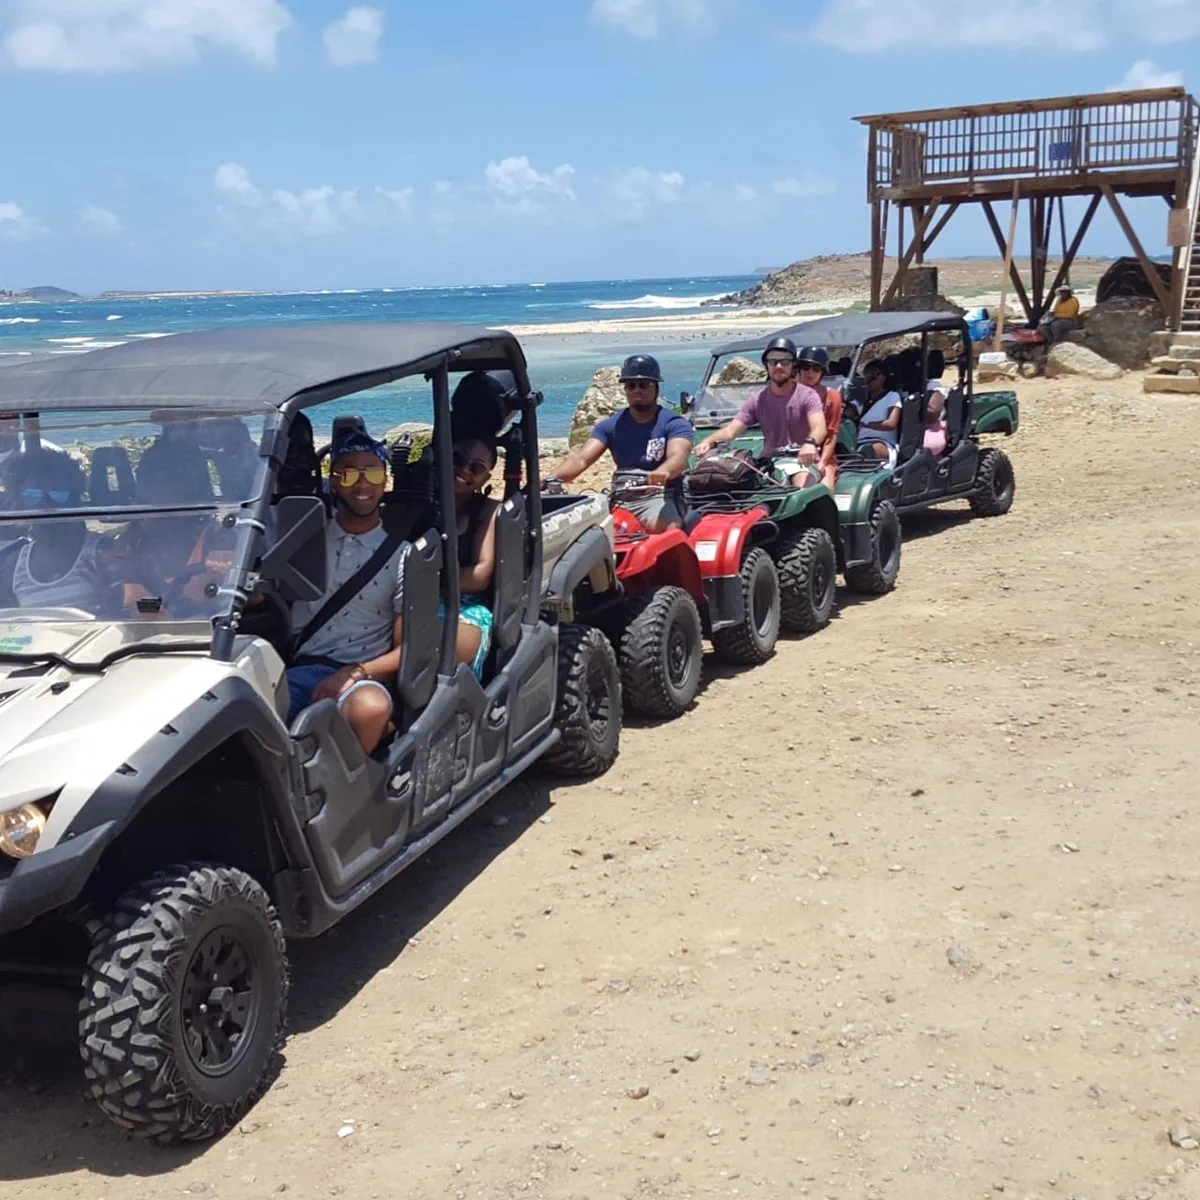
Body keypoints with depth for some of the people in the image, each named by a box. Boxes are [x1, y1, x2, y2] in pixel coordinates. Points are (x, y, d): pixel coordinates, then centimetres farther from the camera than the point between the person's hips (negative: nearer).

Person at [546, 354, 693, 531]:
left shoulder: (675, 424, -2)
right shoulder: (610, 426, 10)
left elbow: (678, 457, -23)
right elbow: (581, 458, -2)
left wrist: (662, 473, -49)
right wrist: (551, 479, -24)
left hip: (661, 496, -4)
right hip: (621, 497, 5)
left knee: (663, 528, -37)